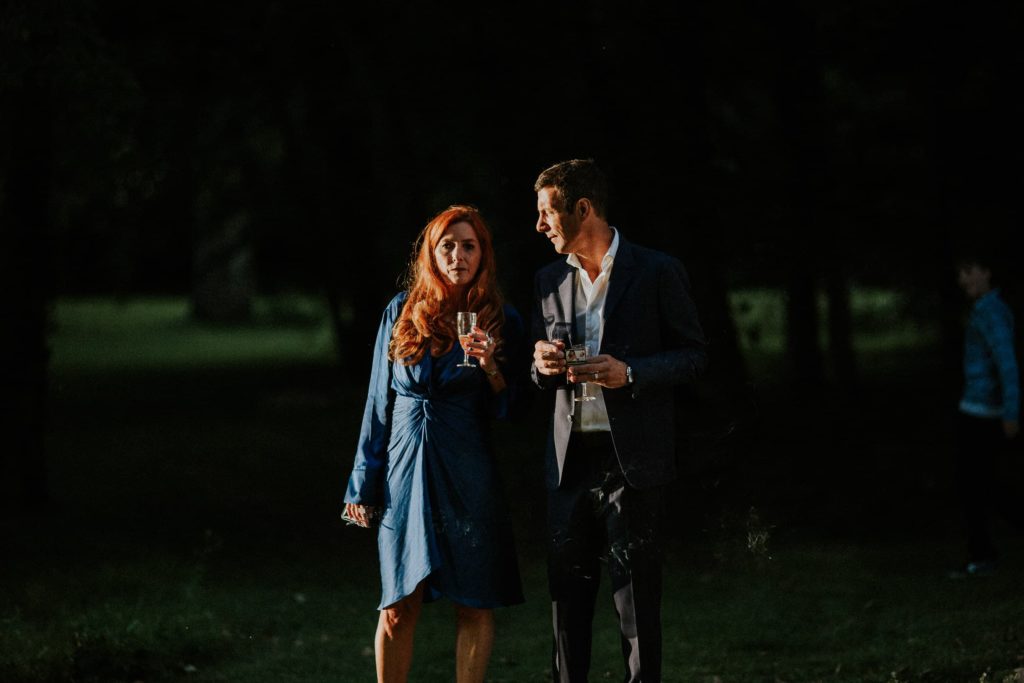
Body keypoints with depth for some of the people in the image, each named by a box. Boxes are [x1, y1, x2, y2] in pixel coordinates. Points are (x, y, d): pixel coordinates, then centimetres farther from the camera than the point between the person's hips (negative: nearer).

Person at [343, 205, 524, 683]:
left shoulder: (502, 322, 1)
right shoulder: (402, 313, 4)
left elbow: (509, 412, 2)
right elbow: (379, 401, 9)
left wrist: (491, 367, -17)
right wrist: (364, 483, 7)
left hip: (469, 476, -1)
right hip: (406, 472, 1)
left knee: (475, 605, 0)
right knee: (399, 607, 3)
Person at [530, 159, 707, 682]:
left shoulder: (657, 272, -4)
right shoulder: (549, 281, 12)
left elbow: (693, 355, -2)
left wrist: (629, 373, -17)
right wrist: (542, 365, -4)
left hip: (632, 460, -5)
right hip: (569, 458, 5)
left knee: (636, 596, -1)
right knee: (567, 594, 7)